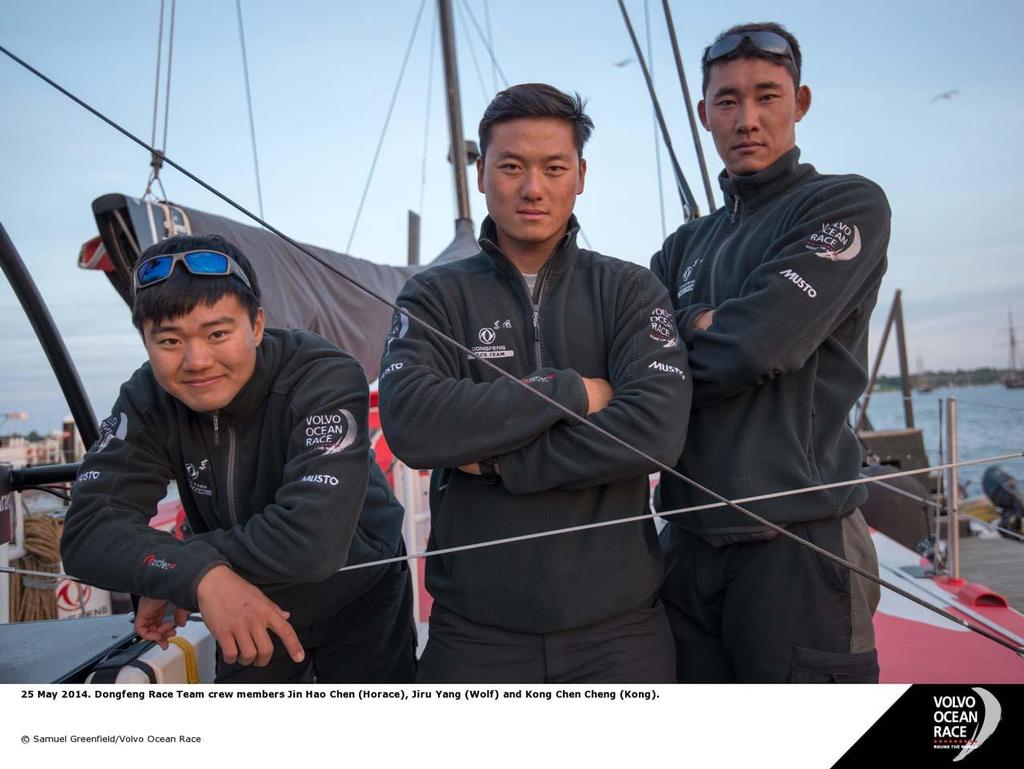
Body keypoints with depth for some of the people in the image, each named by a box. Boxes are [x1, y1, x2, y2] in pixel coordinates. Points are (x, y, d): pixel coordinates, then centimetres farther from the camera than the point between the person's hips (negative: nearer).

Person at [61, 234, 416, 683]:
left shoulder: (326, 380, -31)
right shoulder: (147, 401, -16)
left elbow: (312, 537, -41)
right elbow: (88, 530, -23)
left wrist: (167, 573, -28)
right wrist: (200, 574, -42)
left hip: (359, 601, -3)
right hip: (249, 614, 3)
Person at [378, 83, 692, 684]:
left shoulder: (631, 290, 2)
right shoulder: (436, 295, 2)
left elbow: (657, 430, -14)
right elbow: (410, 425, -16)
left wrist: (495, 461, -13)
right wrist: (571, 392, -15)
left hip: (619, 623, 1)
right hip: (475, 630, 0)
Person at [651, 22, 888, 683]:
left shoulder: (850, 206, -1)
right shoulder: (686, 247, 17)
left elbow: (761, 344, -15)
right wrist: (696, 329, -9)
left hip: (797, 543, -5)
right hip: (691, 546, 6)